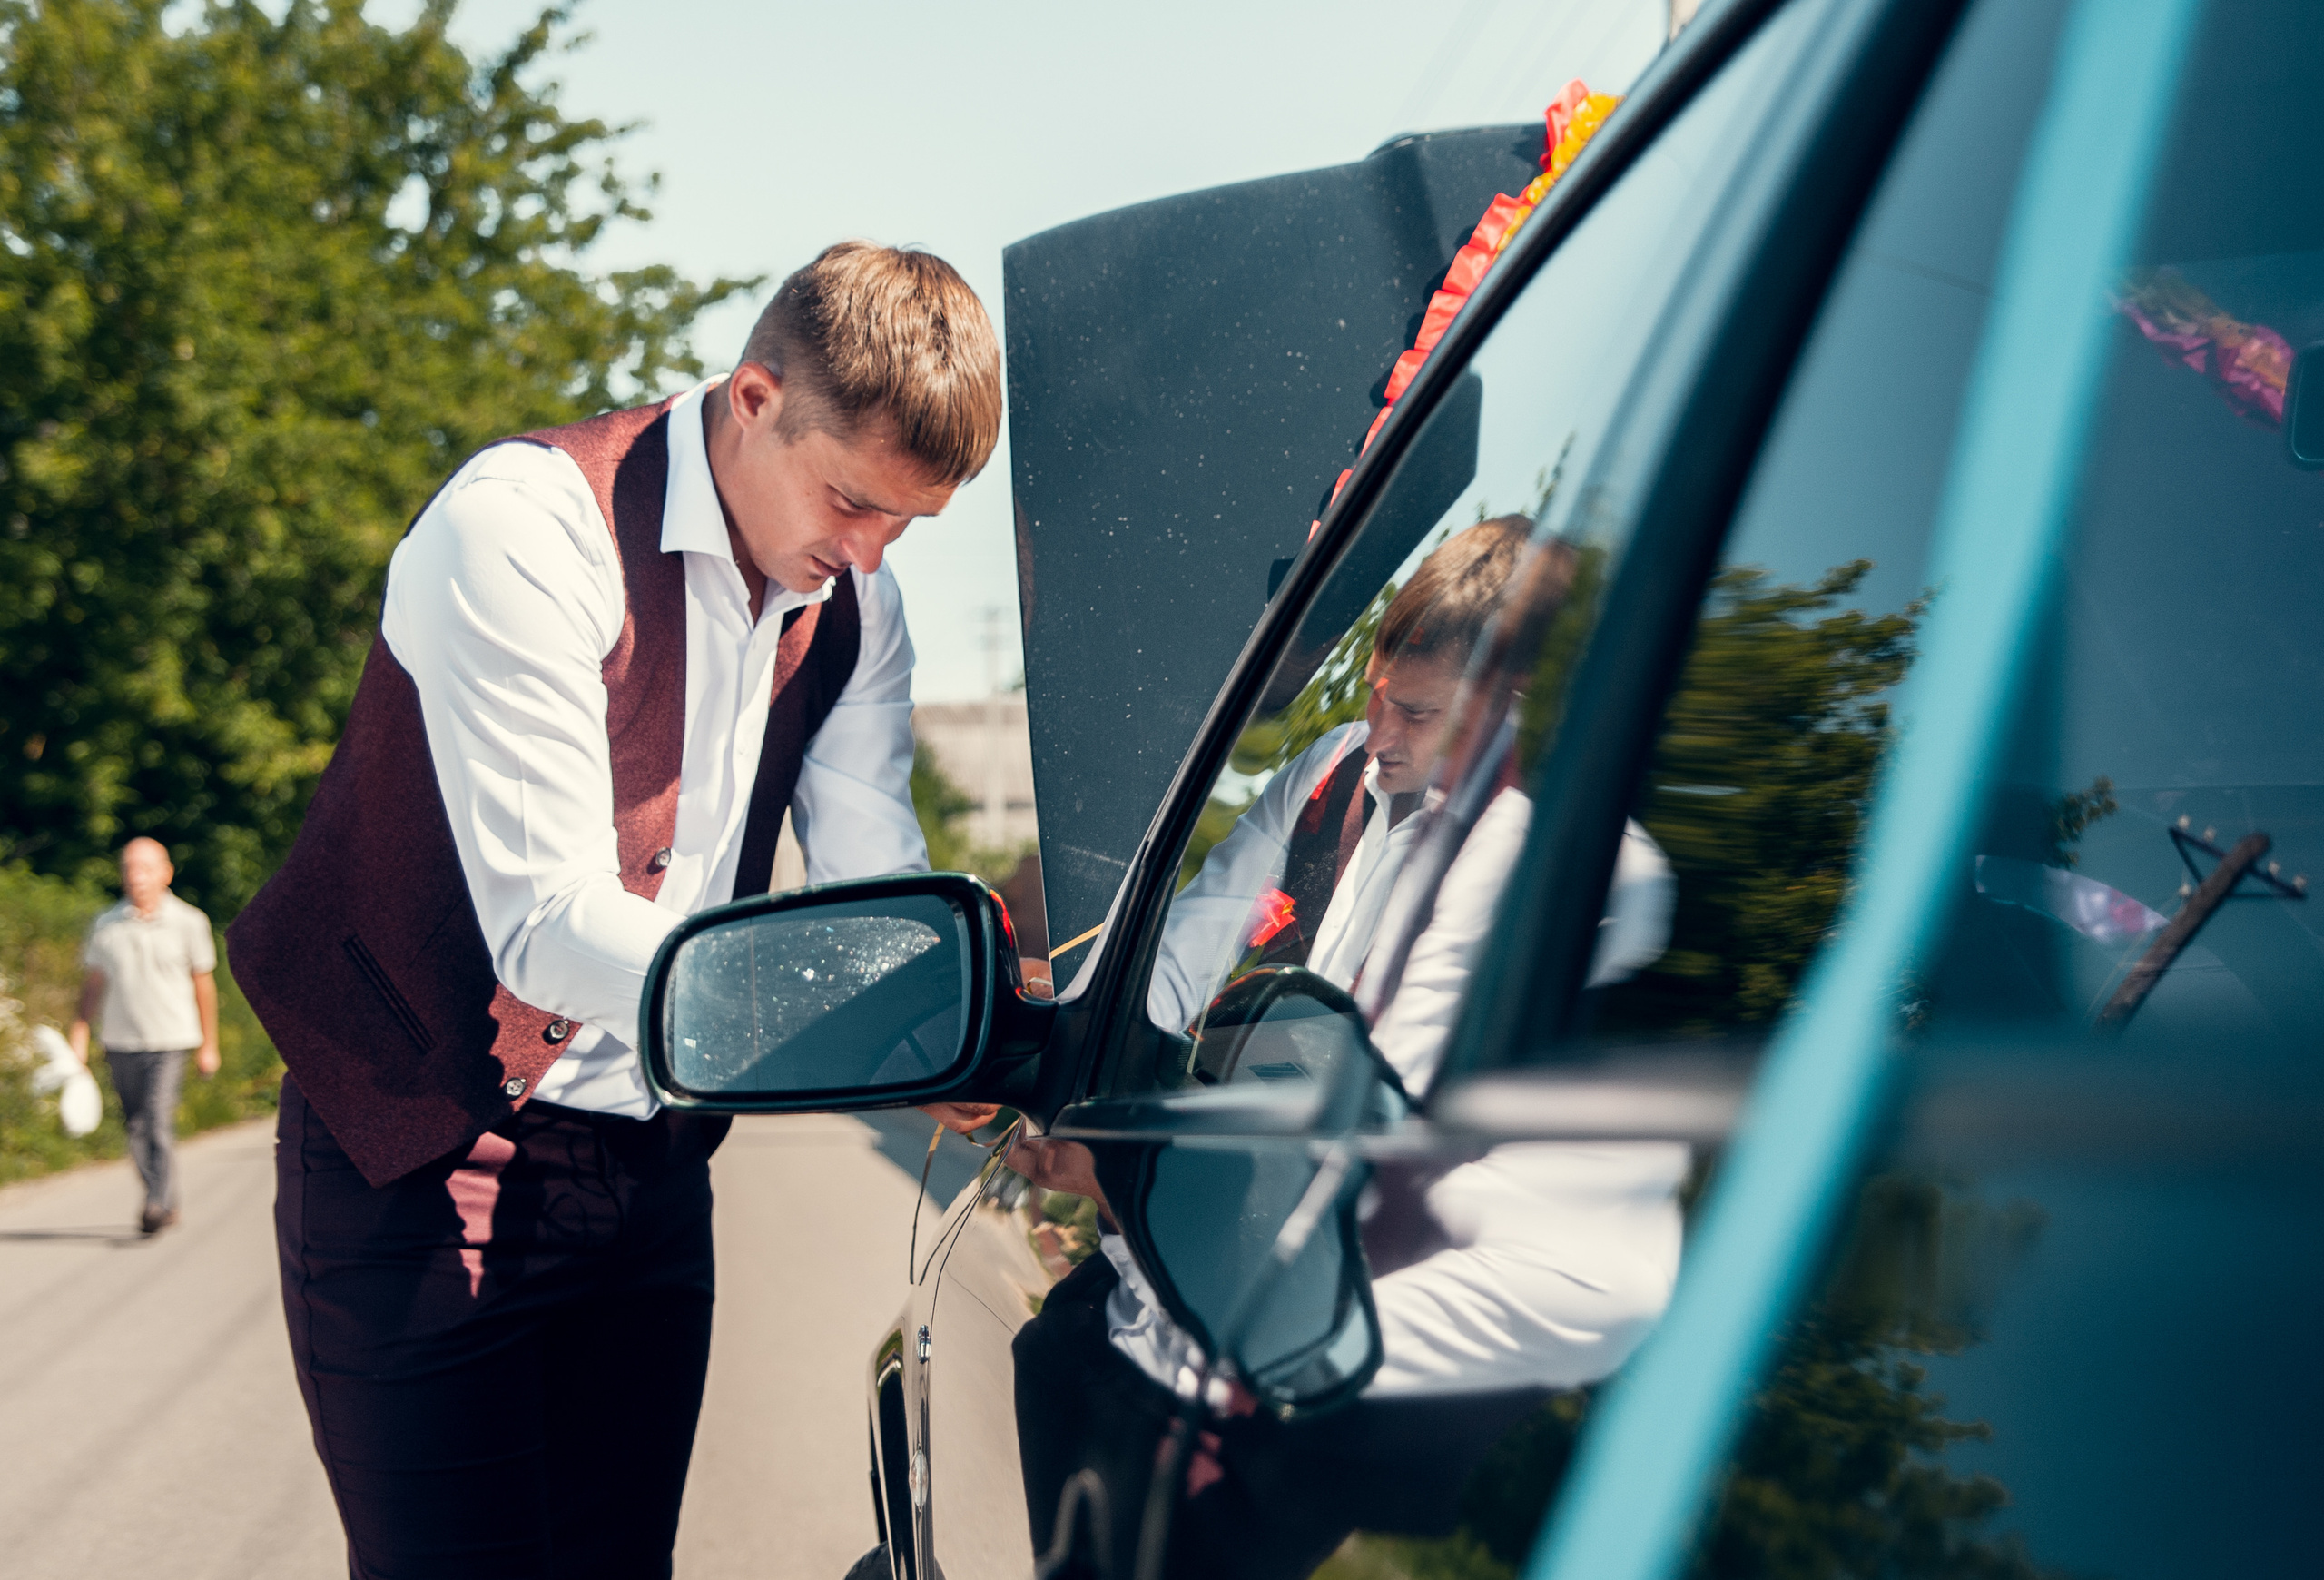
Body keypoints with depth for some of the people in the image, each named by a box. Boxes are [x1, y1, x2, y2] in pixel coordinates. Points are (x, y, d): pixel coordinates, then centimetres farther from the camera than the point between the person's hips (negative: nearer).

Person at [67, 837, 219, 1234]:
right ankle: (164, 1202, 23)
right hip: (122, 1041, 3)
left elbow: (204, 984, 7)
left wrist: (208, 1045, 10)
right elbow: (93, 985, 12)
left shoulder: (189, 923, -1)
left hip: (171, 1041, -3)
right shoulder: (105, 925, 4)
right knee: (136, 1127, 9)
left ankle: (158, 1205, -15)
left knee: (158, 1121, -16)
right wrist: (78, 1036, 7)